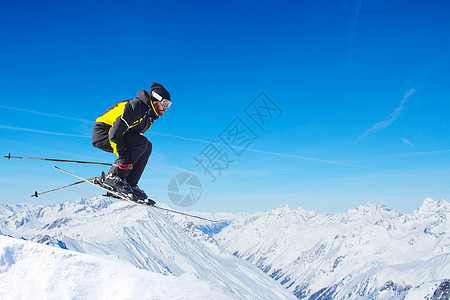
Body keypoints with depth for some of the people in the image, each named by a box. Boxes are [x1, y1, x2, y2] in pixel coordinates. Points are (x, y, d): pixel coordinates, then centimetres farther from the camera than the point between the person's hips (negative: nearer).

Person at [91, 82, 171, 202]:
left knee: (147, 147, -3)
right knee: (141, 142, -25)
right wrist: (123, 157, -29)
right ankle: (113, 177, -21)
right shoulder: (135, 107, -23)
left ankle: (130, 184, -5)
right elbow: (114, 133, -28)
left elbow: (134, 142, 16)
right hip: (102, 134, -9)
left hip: (113, 134, 9)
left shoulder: (150, 115, 7)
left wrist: (130, 162, 10)